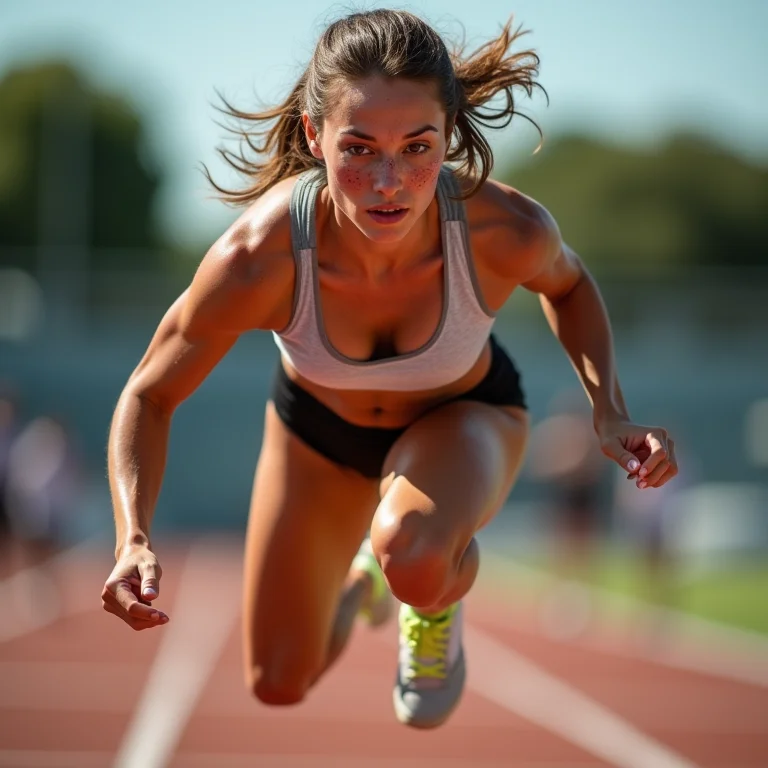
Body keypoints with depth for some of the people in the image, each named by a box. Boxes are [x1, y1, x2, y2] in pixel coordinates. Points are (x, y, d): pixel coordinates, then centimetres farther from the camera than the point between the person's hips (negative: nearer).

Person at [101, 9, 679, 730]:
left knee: (412, 557, -37)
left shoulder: (507, 230, -36)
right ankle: (357, 578, 51)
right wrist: (133, 540, -35)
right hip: (318, 425, 1)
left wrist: (609, 412, -22)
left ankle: (435, 607, 1)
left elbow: (566, 284, -8)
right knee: (279, 685, 16)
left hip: (464, 414, -1)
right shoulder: (255, 259, -39)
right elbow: (149, 394, -20)